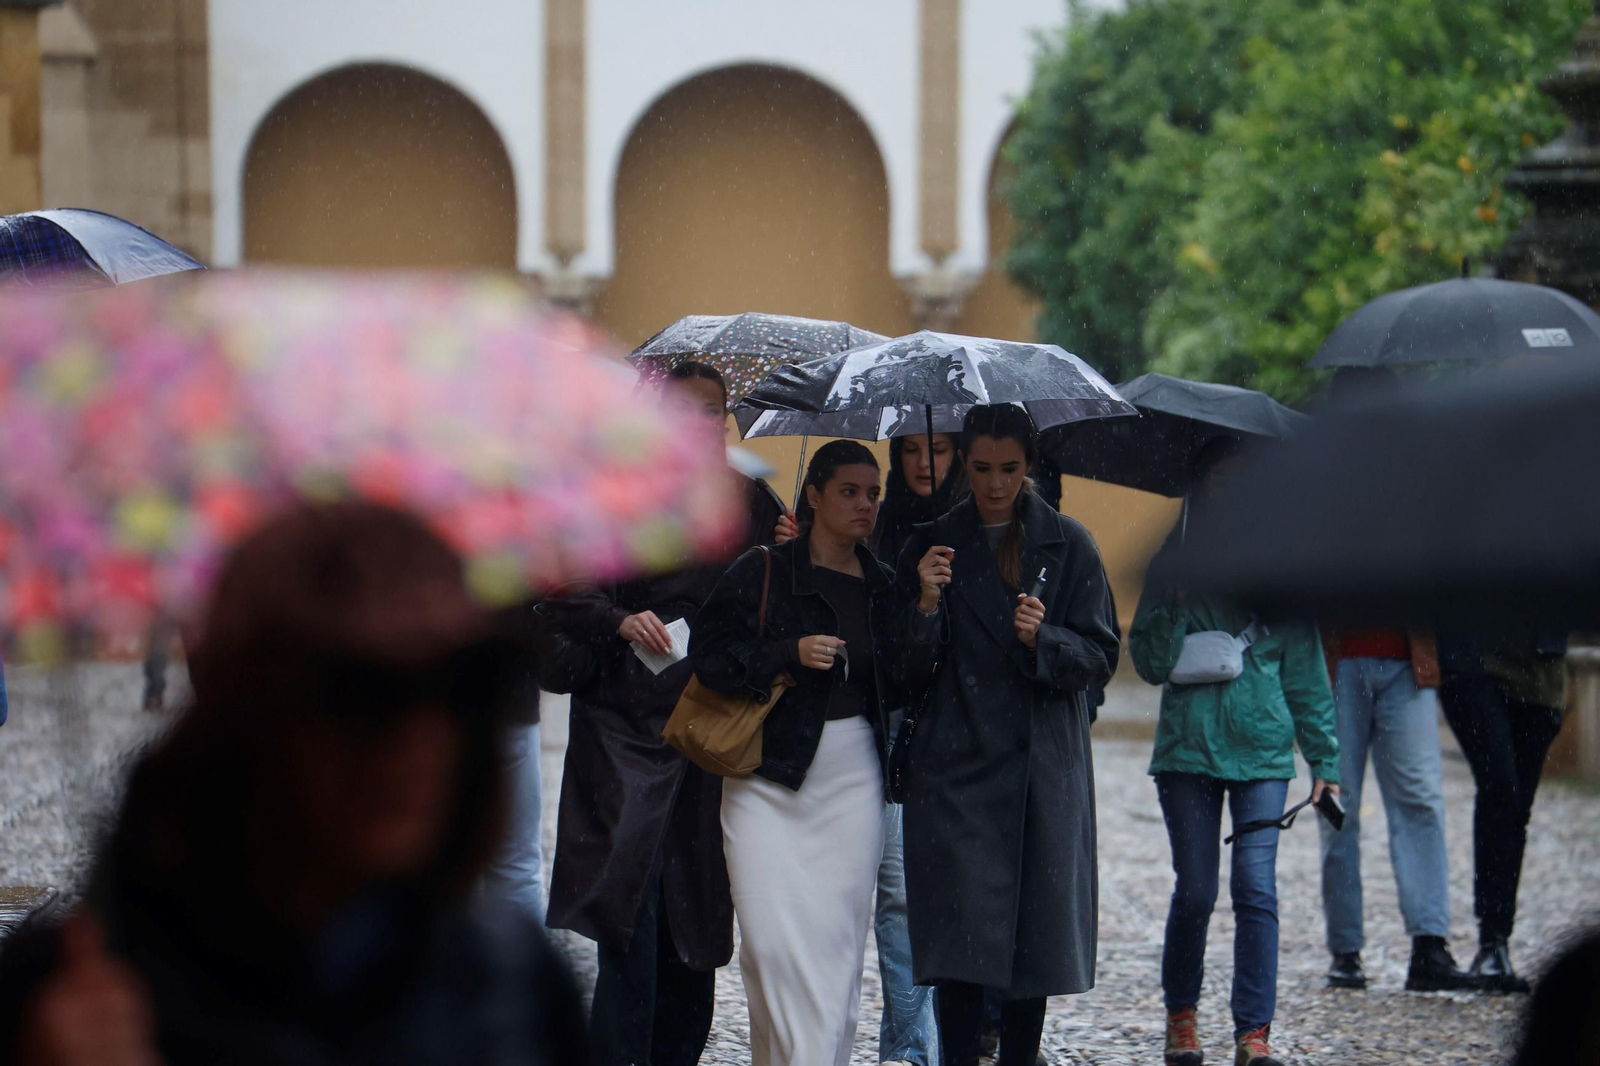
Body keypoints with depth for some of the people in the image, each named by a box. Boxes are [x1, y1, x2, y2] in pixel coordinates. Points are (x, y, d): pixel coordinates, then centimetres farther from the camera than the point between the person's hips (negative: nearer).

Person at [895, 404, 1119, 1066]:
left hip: (1044, 769, 0)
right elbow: (911, 670, 5)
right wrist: (927, 604, -12)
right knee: (960, 937, -9)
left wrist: (1042, 640, -15)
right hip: (957, 769, 0)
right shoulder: (932, 545, 8)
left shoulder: (1067, 545, 6)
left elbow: (1100, 658, 3)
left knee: (1036, 937, 0)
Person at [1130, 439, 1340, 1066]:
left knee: (1256, 889, -9)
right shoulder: (1176, 563, 7)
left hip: (1263, 751, 0)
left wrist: (1324, 758, 7)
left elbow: (1306, 671, 11)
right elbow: (1150, 664, 3)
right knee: (1195, 891, 1)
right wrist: (1173, 604, -14)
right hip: (1188, 748, 0)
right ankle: (1180, 1015, 21)